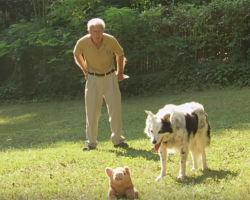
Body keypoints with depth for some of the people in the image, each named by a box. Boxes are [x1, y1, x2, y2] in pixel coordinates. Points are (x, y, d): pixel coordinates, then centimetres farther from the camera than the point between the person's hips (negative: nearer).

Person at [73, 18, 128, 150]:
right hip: (93, 79, 0)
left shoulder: (111, 41, -17)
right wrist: (85, 71, 5)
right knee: (92, 111, -1)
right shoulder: (82, 43, -16)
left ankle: (117, 139, 10)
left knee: (115, 107, -1)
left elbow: (120, 54, 6)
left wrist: (120, 72, 8)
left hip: (110, 77, 0)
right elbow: (77, 56, 8)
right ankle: (91, 142, 7)